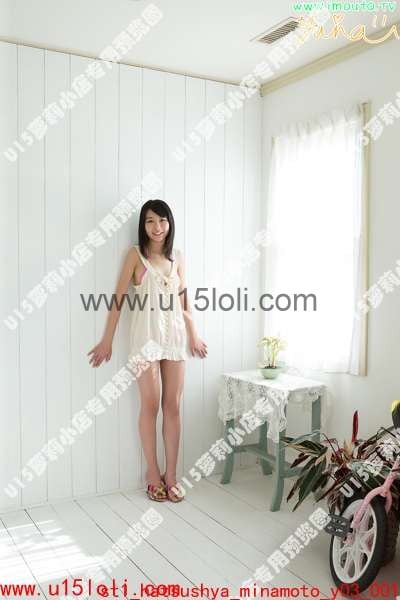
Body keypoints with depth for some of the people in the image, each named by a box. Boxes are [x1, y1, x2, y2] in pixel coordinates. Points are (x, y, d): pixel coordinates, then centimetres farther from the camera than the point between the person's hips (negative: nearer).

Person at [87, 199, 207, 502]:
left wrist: (193, 336, 18)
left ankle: (171, 475, 15)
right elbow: (119, 298, -4)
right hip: (146, 335, -4)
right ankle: (154, 475, 15)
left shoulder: (178, 256, 11)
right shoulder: (136, 254, -1)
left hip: (175, 335, 4)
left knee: (173, 406, 5)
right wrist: (107, 340, -7)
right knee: (150, 405, 1)